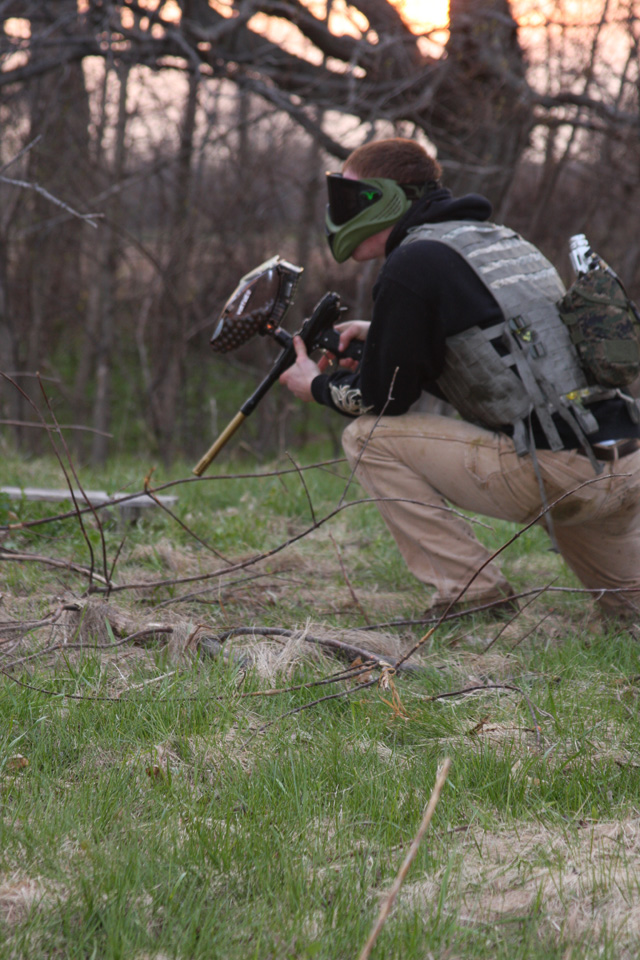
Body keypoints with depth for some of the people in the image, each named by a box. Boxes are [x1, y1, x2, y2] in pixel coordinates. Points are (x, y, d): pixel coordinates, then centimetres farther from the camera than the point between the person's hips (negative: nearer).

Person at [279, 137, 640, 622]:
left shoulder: (414, 263, -6)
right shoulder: (498, 239, 21)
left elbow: (385, 397, -2)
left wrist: (320, 386, 18)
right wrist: (379, 336, 30)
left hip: (558, 472, -9)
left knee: (369, 435, 1)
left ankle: (473, 597, -1)